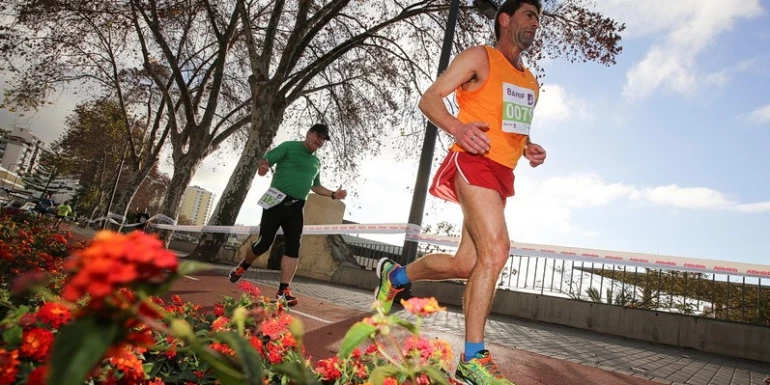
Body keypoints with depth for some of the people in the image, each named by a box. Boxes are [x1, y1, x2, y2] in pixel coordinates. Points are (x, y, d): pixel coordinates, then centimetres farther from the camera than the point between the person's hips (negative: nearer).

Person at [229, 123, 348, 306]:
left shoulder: (316, 162, 20)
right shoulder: (289, 146, 1)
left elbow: (315, 186, 31)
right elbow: (266, 160, -8)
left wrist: (333, 194, 16)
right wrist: (262, 167, -32)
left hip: (296, 207, 5)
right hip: (277, 200, -5)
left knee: (293, 248, -5)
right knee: (264, 243, -3)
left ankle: (283, 291, -2)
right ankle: (242, 266, 28)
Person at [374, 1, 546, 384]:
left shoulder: (531, 82, 25)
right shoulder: (480, 57, 3)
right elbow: (429, 99, -4)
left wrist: (529, 149, 10)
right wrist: (457, 126, -24)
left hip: (503, 174, 8)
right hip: (475, 163, -8)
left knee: (465, 265, 4)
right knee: (495, 250, -22)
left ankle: (395, 274, 28)